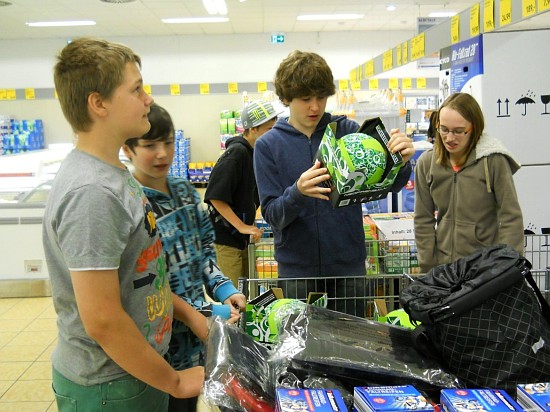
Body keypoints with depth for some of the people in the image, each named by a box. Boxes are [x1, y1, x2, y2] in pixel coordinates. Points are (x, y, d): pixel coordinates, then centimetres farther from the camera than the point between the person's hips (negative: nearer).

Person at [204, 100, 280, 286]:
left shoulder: (254, 152, 9)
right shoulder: (236, 152, -18)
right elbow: (215, 196, -23)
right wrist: (242, 227, -20)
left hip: (243, 237, 9)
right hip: (225, 237, -9)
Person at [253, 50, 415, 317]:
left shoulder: (348, 131, -1)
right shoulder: (268, 145, -3)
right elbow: (271, 215, -9)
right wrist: (297, 192, -29)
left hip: (348, 265, 1)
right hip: (297, 268, -1)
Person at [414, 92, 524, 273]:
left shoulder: (493, 160, -10)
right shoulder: (426, 163, 0)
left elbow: (511, 218, -7)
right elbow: (423, 220, 4)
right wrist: (427, 267, 1)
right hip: (442, 266, 3)